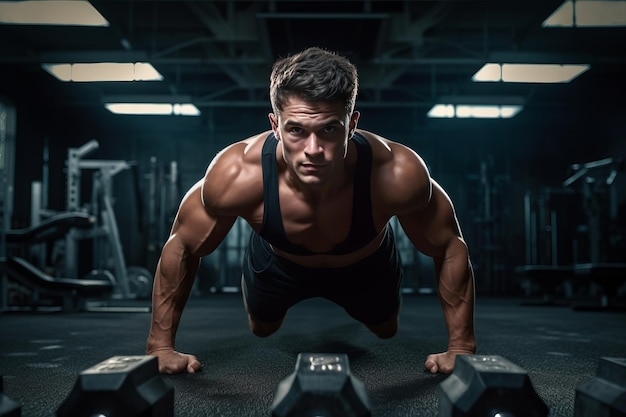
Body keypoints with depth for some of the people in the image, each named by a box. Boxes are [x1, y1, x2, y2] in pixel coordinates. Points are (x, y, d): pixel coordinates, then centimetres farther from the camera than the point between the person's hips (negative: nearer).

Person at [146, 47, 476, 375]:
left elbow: (450, 247, -23)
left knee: (387, 331, 30)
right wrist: (160, 345, -16)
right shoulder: (238, 174, -42)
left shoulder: (397, 174, -43)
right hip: (275, 263, 0)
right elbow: (181, 247, -22)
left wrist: (461, 348, -19)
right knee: (261, 330, 30)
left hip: (367, 265, 1)